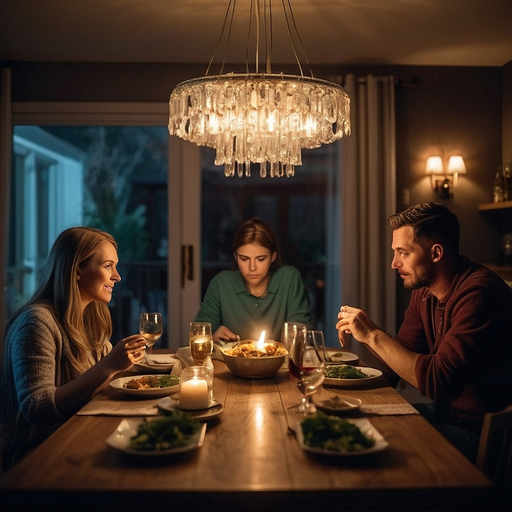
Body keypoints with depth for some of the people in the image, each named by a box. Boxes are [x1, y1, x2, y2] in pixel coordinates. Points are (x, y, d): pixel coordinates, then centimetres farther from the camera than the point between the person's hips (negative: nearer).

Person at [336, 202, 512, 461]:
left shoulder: (477, 293, -26)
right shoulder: (423, 290, 3)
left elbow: (438, 382, -31)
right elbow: (404, 357, 10)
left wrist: (374, 335, -24)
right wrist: (363, 334, -7)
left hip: (484, 429, -8)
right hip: (449, 409, 8)